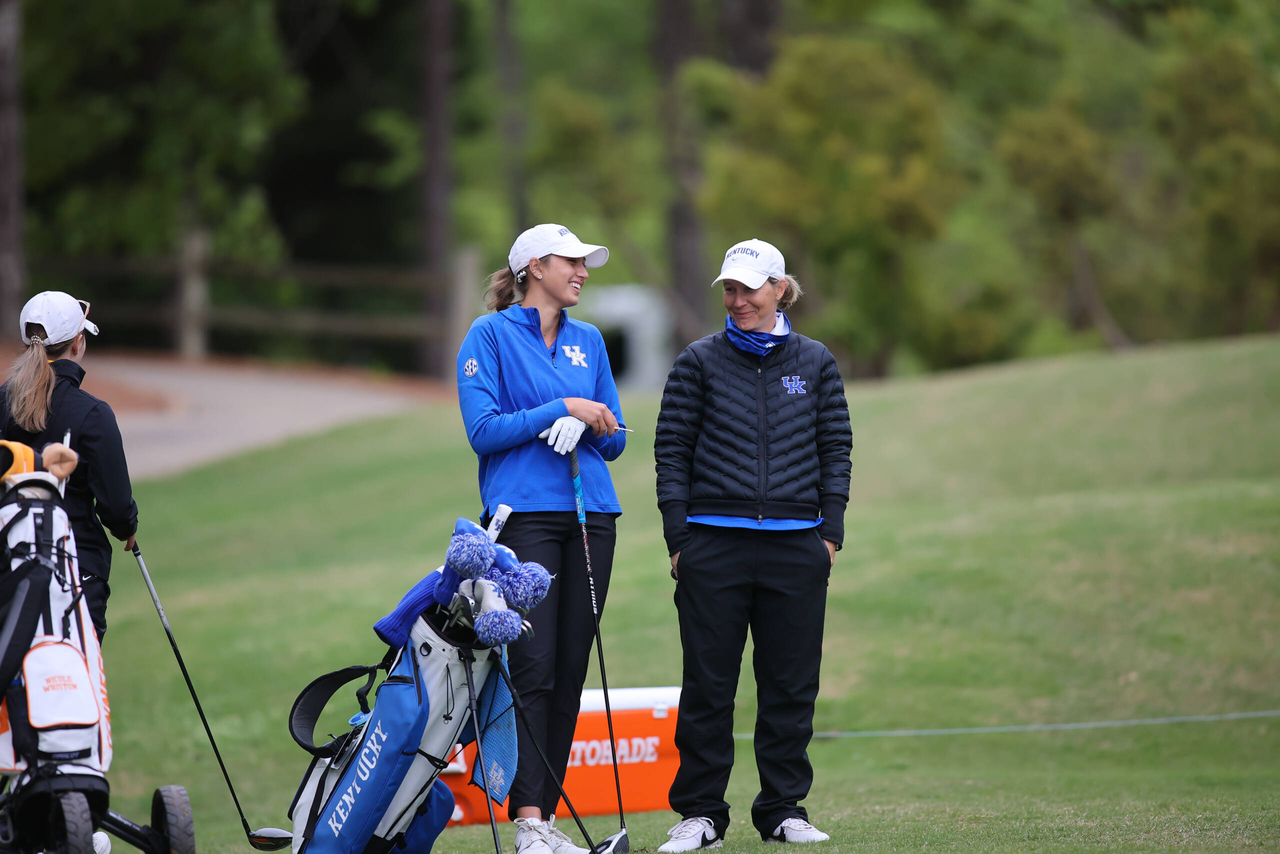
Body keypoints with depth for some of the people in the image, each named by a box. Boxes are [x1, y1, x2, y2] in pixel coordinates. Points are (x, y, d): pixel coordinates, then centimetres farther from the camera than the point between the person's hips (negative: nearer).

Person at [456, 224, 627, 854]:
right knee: (532, 665, -14)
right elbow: (483, 431, -7)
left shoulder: (588, 341, 16)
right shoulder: (491, 335, 1)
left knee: (571, 670, 3)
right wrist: (562, 408, -11)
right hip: (525, 516, -6)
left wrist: (588, 427, -6)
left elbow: (614, 437, 16)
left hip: (591, 515, 6)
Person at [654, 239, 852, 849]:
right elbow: (671, 450, 4)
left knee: (791, 684, 4)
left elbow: (835, 448, 11)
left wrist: (830, 532, 3)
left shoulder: (814, 363, 9)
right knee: (708, 684, 0)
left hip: (796, 547, 1)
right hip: (714, 543, -1)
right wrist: (678, 539, -3)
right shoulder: (699, 362, 5)